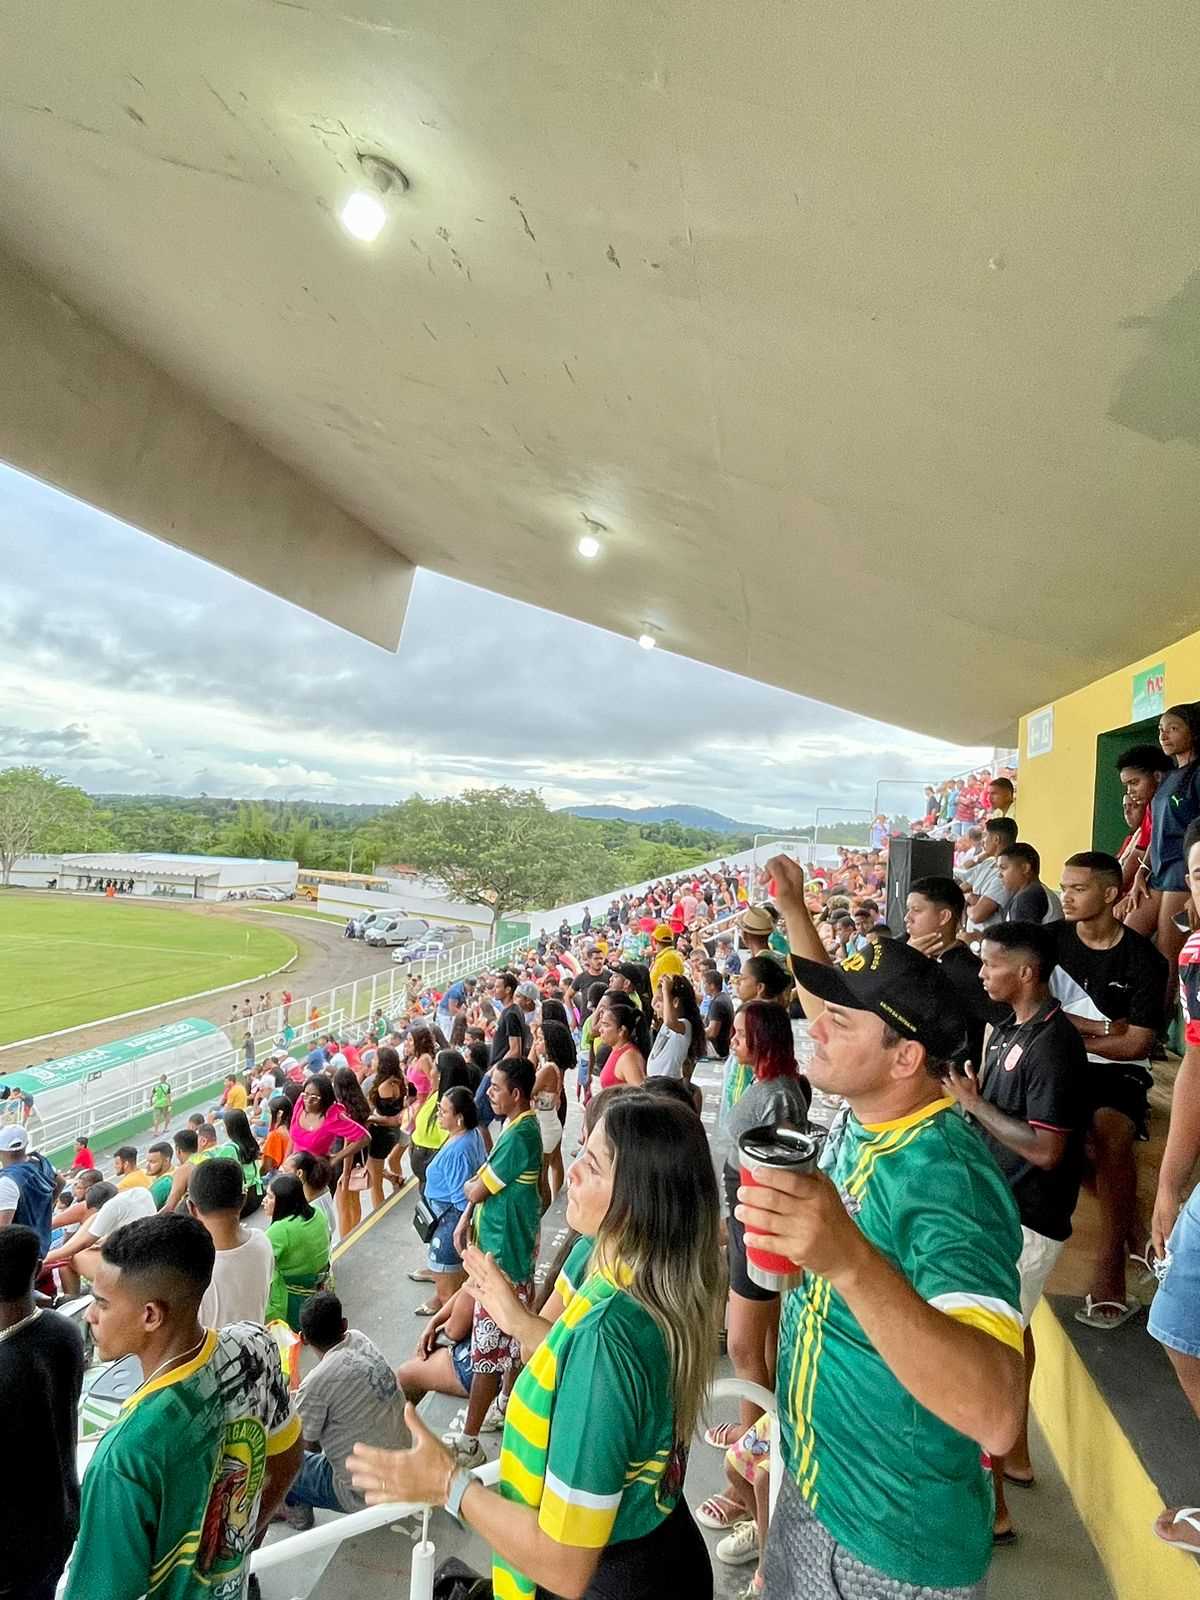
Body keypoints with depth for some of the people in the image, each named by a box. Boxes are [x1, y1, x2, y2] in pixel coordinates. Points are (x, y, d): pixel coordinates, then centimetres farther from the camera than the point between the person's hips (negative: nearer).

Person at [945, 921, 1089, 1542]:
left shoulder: (1054, 1047, -23)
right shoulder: (1008, 1029, 5)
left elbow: (1045, 1149, -26)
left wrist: (974, 1102, -21)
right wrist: (960, 1088, -3)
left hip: (1025, 1221, -9)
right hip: (1002, 1206, 9)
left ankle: (992, 1508, 14)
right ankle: (1015, 1454, 43)